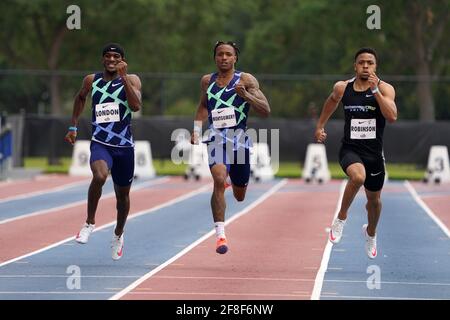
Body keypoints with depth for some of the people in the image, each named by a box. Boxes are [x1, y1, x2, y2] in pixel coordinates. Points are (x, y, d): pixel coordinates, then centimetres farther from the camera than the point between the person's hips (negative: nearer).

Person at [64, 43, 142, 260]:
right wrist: (73, 126, 23)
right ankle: (90, 223, -13)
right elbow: (80, 97, 25)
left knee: (122, 194, 14)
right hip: (100, 143, -1)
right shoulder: (92, 81, 4)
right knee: (99, 176, -32)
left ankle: (118, 235, 40)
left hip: (124, 146, 1)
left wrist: (124, 77, -21)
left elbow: (136, 106, -19)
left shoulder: (132, 80, -1)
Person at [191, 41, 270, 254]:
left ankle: (230, 179, 51)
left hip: (239, 138, 0)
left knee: (239, 196, 13)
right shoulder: (207, 81, 8)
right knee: (219, 180, -27)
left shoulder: (246, 80, -2)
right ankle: (220, 234, -26)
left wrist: (246, 95, -23)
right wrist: (197, 128, 16)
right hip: (216, 137, 0)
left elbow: (266, 111, -9)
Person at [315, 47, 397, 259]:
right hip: (349, 149, -1)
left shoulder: (385, 89, -9)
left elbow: (392, 117, -24)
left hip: (374, 152, 1)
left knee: (374, 199, 17)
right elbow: (332, 100, 22)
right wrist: (320, 126, 25)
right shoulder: (342, 88, -1)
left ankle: (371, 233, 49)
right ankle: (341, 218, -12)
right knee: (358, 176, -35)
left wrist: (375, 90, -27)